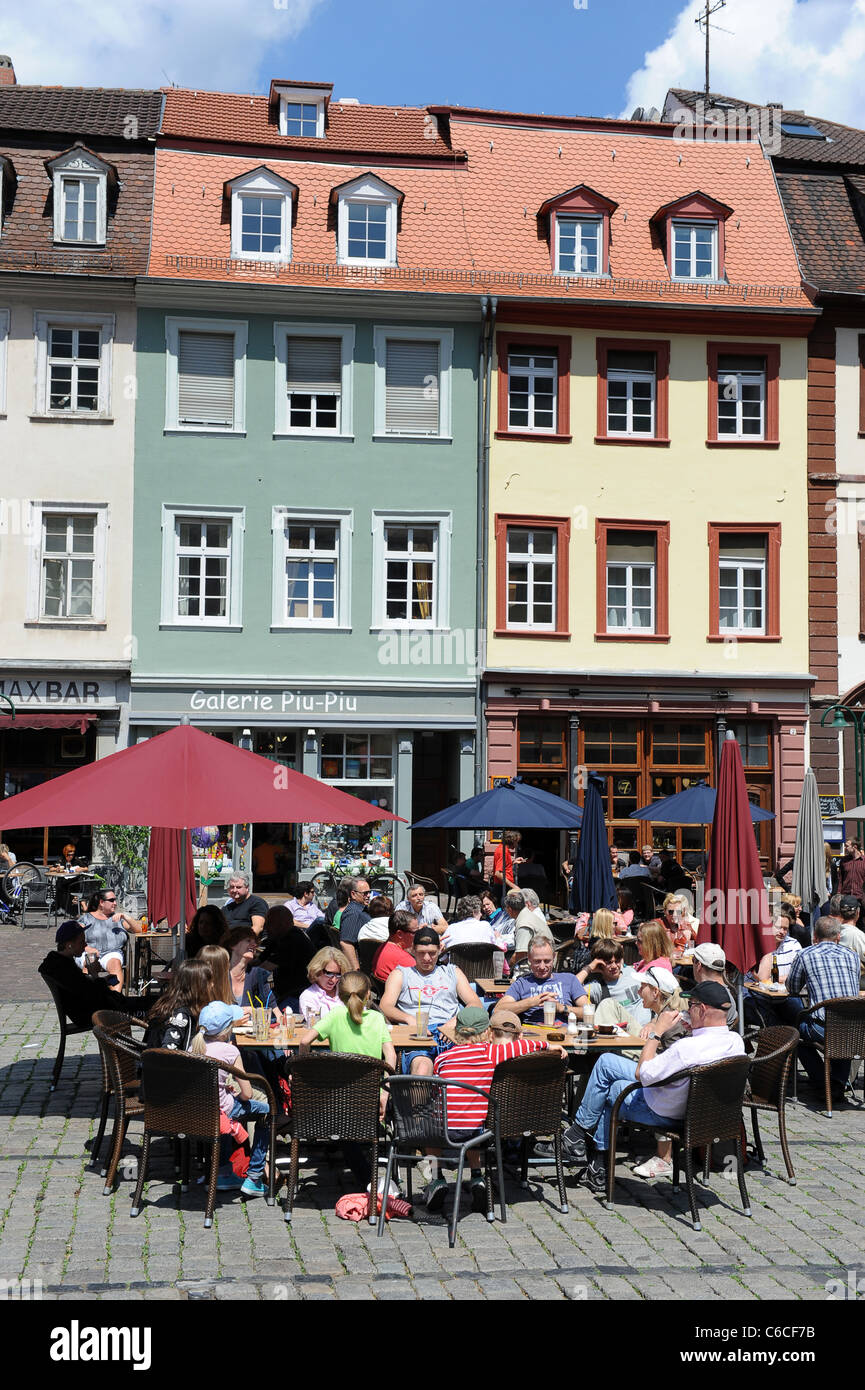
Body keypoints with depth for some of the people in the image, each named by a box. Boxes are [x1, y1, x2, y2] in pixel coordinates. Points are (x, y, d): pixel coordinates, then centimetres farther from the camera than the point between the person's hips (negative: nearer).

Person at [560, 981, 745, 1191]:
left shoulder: (688, 1047, -38)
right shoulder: (736, 1042, -15)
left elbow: (641, 1073, -26)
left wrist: (656, 1032, -19)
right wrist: (694, 1030, 0)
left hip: (661, 1114, -8)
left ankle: (579, 1130, 24)